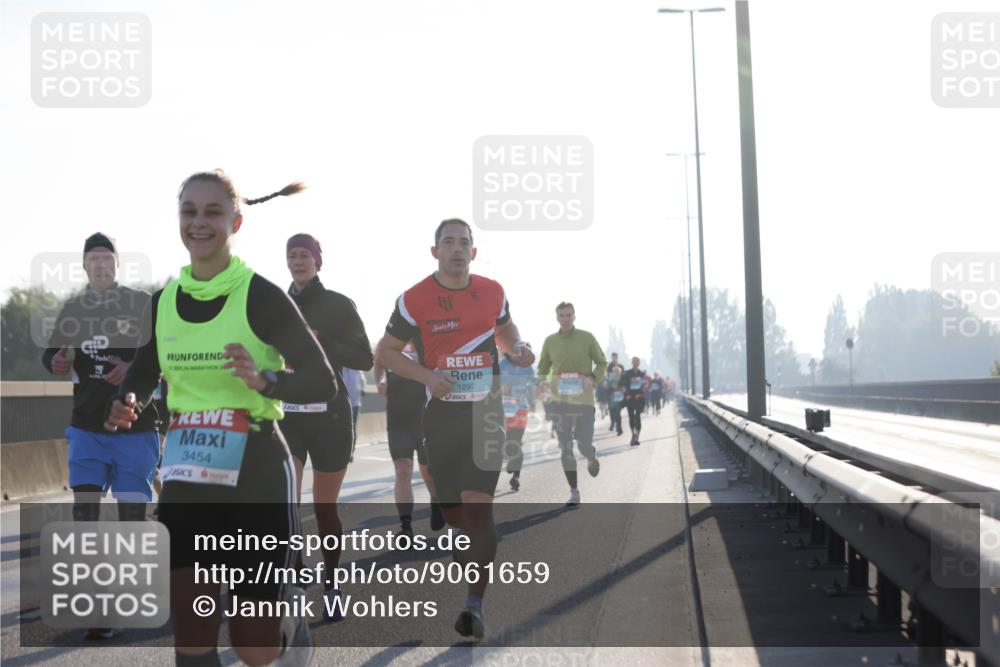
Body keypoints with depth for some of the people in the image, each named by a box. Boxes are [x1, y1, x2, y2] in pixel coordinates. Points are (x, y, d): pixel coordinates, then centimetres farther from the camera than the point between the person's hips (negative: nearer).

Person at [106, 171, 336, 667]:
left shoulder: (261, 296, -11)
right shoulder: (163, 301, 4)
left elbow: (323, 382, -11)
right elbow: (145, 366, 21)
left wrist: (264, 380, -30)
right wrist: (128, 403, -2)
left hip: (256, 470, -4)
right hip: (186, 475, 4)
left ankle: (290, 606, 38)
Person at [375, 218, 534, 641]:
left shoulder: (492, 292, 4)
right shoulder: (414, 300, -5)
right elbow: (385, 352, 2)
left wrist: (518, 348, 2)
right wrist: (426, 375, -14)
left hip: (485, 412, 0)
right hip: (441, 415, 0)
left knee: (478, 507, -14)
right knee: (452, 510, 8)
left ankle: (475, 606, -16)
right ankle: (471, 569, 39)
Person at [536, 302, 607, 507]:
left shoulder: (587, 338, -1)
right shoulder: (550, 341, 6)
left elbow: (601, 362, 6)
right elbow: (542, 367, 16)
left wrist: (593, 378, -13)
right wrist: (544, 380, -6)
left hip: (584, 400, -2)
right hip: (560, 400, 2)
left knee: (584, 445, -4)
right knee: (565, 449, 1)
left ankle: (592, 458, 35)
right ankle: (574, 493, 9)